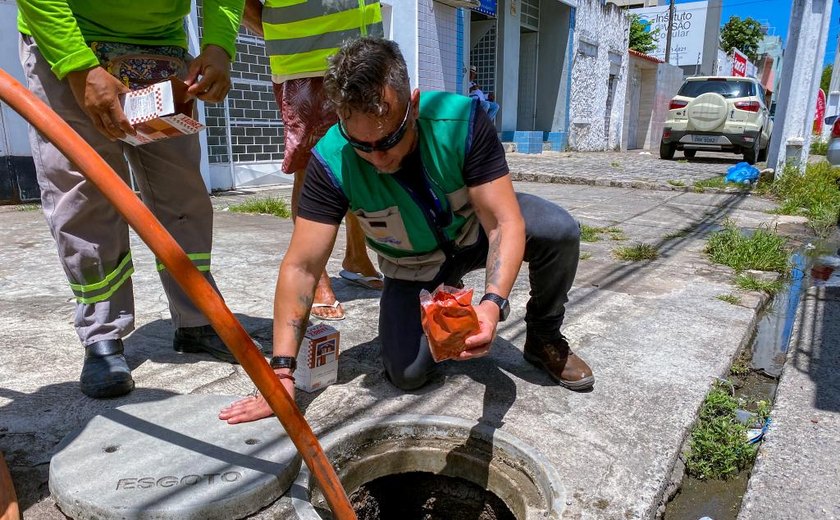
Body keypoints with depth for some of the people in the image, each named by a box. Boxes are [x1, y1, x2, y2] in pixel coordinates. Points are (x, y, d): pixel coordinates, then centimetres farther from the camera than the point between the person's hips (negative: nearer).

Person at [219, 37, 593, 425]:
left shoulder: (461, 120, -30)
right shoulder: (331, 162, -28)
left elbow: (504, 222, -32)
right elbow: (301, 266, -27)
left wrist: (493, 303, -50)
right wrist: (282, 371, -30)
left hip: (475, 231, 0)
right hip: (414, 266, 1)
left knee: (559, 230, -28)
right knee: (407, 373, -16)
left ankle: (543, 337, 1)